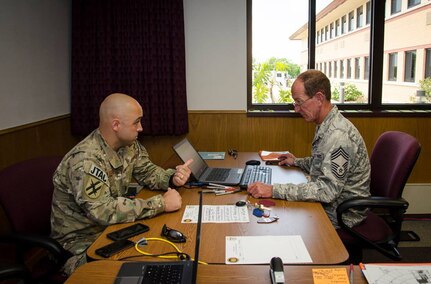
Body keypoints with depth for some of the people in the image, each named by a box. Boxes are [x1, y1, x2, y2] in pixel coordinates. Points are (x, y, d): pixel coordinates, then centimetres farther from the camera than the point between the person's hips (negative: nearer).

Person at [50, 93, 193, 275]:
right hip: (82, 240, -7)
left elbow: (147, 171, 9)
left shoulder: (129, 145, -3)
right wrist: (161, 203, -30)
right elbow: (103, 211, -34)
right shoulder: (86, 160, -27)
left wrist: (172, 178, -13)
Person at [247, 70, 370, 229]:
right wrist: (297, 162, 11)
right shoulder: (325, 126, 5)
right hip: (328, 204, 9)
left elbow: (328, 189, -32)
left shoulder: (338, 135, -27)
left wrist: (274, 190, -34)